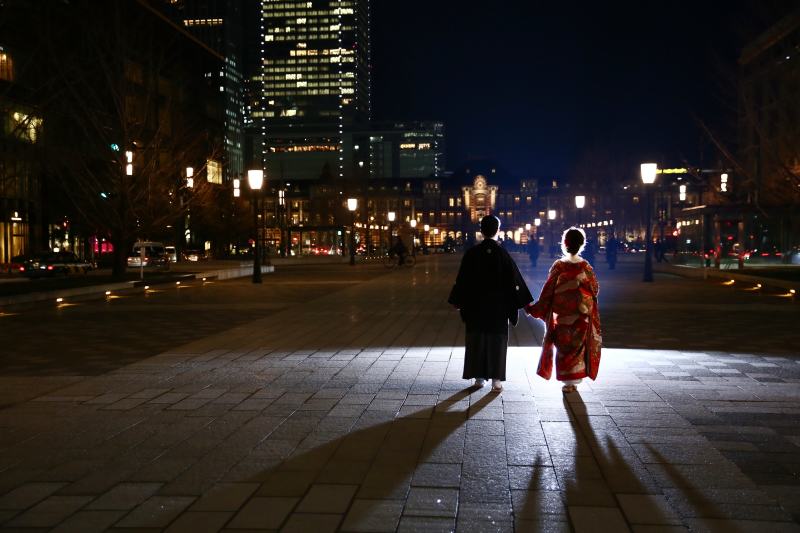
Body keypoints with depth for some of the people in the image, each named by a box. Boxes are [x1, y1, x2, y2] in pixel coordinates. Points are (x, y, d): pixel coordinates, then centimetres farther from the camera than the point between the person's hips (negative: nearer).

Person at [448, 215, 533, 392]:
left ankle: (479, 377, 17)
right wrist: (525, 302, 1)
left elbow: (462, 279, -1)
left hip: (476, 304, 1)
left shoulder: (471, 253, -6)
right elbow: (515, 279, -7)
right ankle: (496, 380, 3)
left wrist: (458, 302, 11)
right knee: (497, 340, 5)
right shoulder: (502, 254, -10)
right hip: (498, 305, -1)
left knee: (477, 339, 12)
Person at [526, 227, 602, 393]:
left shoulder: (558, 266, -10)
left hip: (561, 315, -2)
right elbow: (595, 289, 3)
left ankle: (568, 381, 10)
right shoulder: (586, 267, -4)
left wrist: (535, 308, 1)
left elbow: (548, 290, -9)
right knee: (578, 345, 13)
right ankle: (576, 379, 16)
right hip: (581, 315, 2)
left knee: (563, 347, 9)